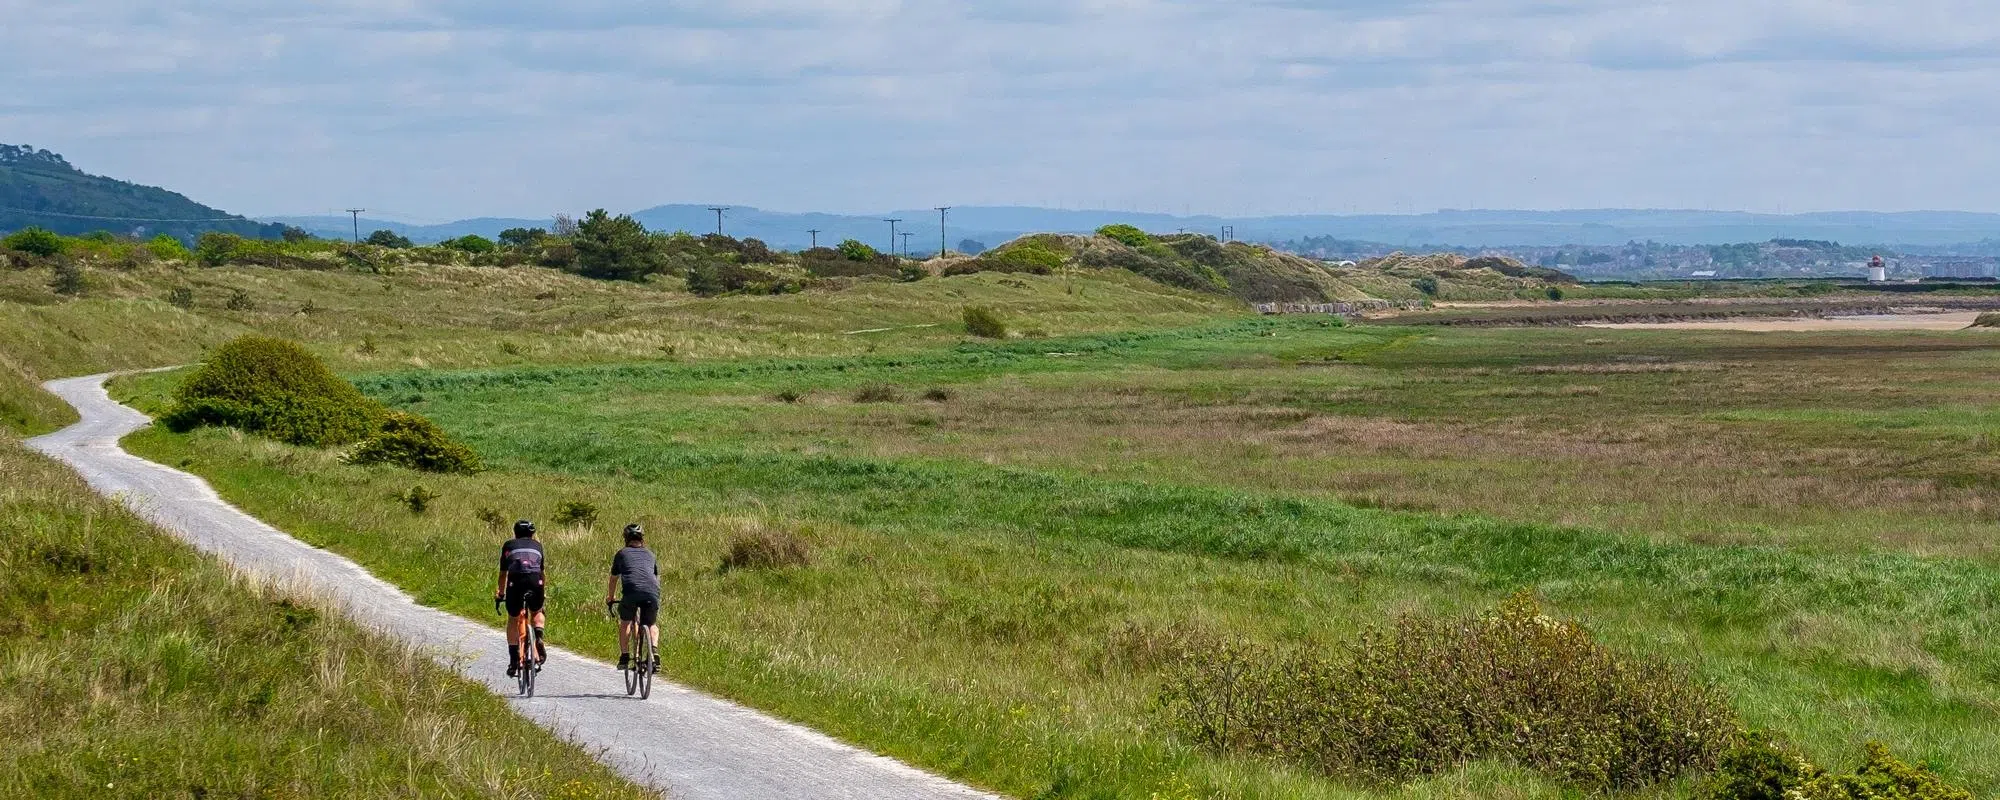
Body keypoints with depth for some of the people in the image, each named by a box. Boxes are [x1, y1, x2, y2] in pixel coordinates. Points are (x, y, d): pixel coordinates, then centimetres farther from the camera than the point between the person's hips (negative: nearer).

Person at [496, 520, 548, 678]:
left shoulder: (509, 545, 26)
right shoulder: (537, 545, 30)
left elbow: (503, 573, 28)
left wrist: (500, 593, 40)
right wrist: (544, 590, 48)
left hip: (516, 581, -1)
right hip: (535, 581, 1)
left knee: (513, 620, 17)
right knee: (537, 613, 29)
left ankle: (513, 660, 8)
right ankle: (539, 638, 1)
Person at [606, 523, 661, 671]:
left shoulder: (622, 554, 24)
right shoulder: (650, 555, 30)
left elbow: (613, 579, 35)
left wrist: (610, 597, 53)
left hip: (631, 591, -2)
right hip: (652, 593, 2)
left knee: (625, 623, 22)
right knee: (652, 625, 22)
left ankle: (624, 657, 12)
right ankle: (655, 653, 0)